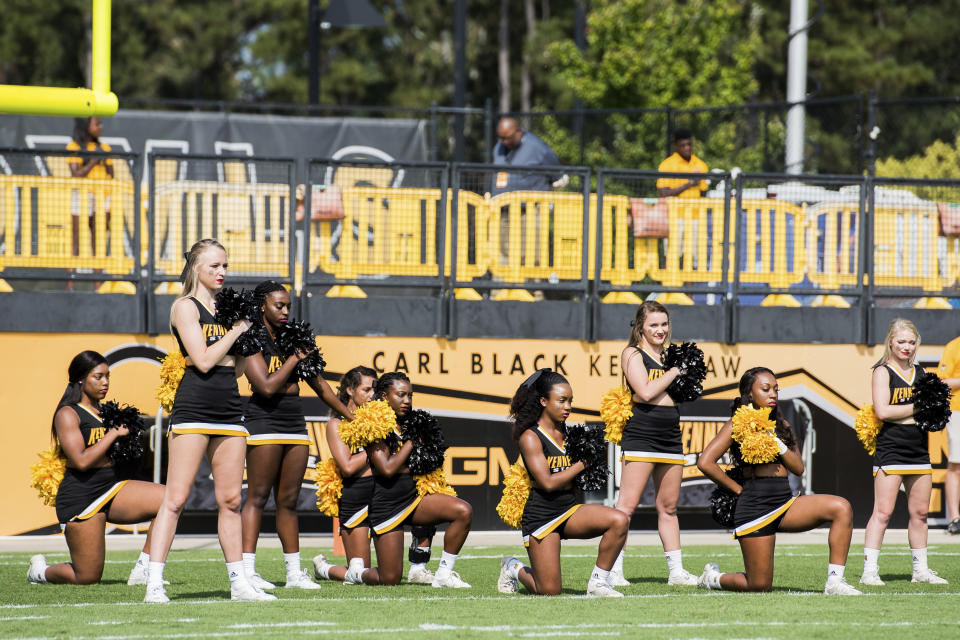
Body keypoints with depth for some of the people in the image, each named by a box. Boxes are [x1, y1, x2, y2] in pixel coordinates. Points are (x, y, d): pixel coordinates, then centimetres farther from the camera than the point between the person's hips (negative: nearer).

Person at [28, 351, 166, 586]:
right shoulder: (68, 414, -7)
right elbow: (81, 460, -19)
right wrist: (114, 433, -13)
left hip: (114, 487, 7)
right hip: (81, 496, -7)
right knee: (88, 577, -6)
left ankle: (143, 571, -10)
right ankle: (40, 571, 27)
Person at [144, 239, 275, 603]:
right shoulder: (185, 307, -3)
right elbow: (203, 360, -13)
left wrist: (249, 335, 5)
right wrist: (237, 329, -5)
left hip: (229, 409, 7)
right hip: (194, 406, -7)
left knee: (230, 500, 8)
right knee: (176, 498, -9)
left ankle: (239, 583, 13)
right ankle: (154, 584, -11)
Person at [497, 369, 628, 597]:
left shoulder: (567, 432, 9)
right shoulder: (530, 437, -10)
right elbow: (548, 483, -18)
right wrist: (580, 465, -10)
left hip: (570, 509, 6)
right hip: (540, 516, -6)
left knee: (619, 521, -22)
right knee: (549, 591, -7)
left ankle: (598, 582, -9)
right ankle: (513, 568, 27)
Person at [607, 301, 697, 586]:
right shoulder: (633, 354, -2)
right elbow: (645, 392, -15)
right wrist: (675, 371, -8)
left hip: (671, 437, 7)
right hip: (641, 434, -7)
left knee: (668, 507, 12)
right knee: (627, 505, -10)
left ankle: (676, 571, 16)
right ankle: (613, 570, -12)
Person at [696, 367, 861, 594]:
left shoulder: (781, 426, 16)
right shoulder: (738, 425, -2)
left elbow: (798, 468, 5)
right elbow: (705, 463, -12)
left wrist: (777, 443, -10)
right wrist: (738, 489, -5)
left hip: (786, 503, 6)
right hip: (755, 506, -6)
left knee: (841, 508, -19)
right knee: (760, 586, -6)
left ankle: (834, 582, -20)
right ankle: (712, 577, 26)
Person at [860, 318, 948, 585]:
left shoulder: (920, 373, 14)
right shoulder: (883, 371, -5)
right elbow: (882, 410, -16)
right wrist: (917, 408, -14)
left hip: (918, 450, 7)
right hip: (890, 450, -6)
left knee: (920, 512, 11)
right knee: (883, 512, -9)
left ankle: (921, 569, 19)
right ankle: (870, 570, -9)